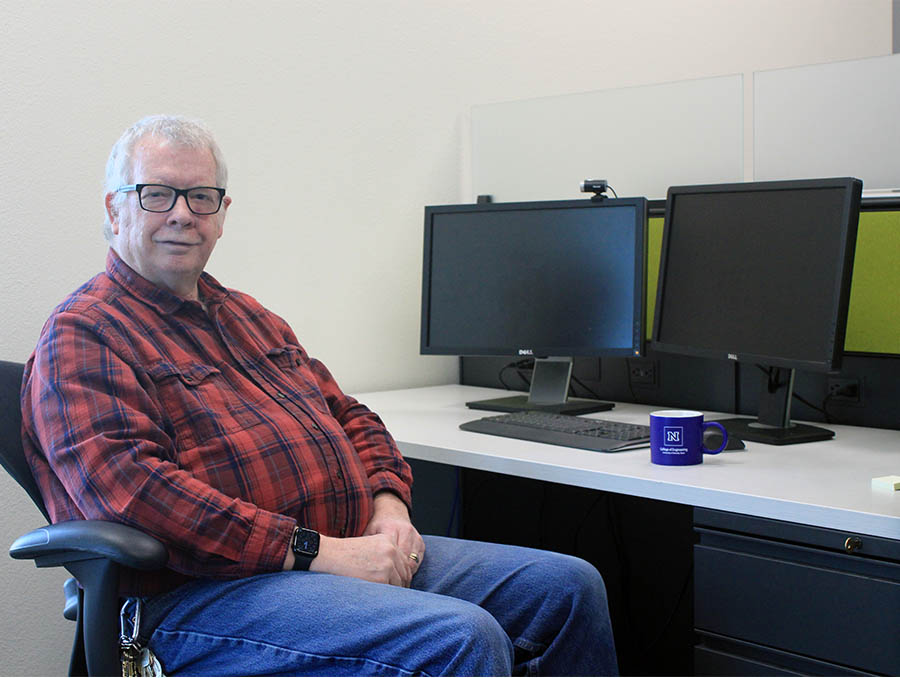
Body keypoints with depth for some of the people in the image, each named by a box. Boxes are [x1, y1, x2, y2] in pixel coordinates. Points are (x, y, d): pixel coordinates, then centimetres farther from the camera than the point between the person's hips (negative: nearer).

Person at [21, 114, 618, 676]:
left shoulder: (251, 318, 24)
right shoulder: (82, 336, -3)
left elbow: (351, 418, 26)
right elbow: (128, 485, -18)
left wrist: (389, 506, 3)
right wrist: (313, 551, -21)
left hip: (352, 550, 8)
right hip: (204, 592, -8)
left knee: (569, 587, 0)